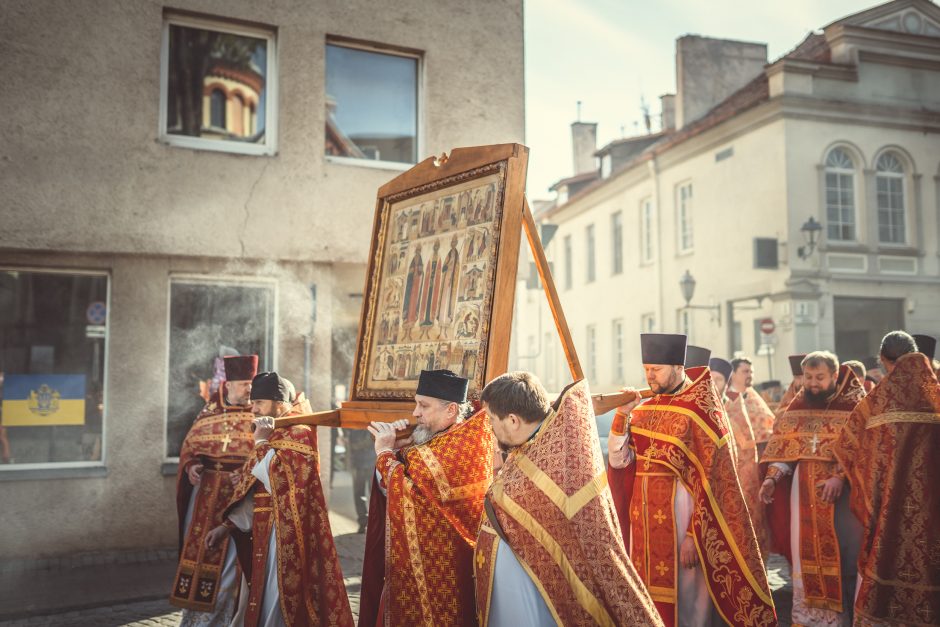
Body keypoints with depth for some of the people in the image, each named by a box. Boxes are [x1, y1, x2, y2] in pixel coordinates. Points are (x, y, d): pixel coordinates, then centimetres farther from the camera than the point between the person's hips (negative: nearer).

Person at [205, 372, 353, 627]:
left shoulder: (299, 434, -11)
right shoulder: (271, 435, 15)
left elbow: (278, 479, -23)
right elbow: (253, 489, 15)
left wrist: (262, 443, -14)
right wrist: (229, 525, 8)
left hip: (285, 532, -9)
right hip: (263, 531, 9)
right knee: (258, 604, 14)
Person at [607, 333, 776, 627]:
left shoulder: (700, 410, -9)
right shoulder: (643, 409, 8)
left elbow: (711, 479, -12)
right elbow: (618, 461, 3)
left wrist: (693, 535, -17)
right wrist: (622, 415, -8)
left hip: (680, 516, -5)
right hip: (643, 518, 6)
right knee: (648, 598, 14)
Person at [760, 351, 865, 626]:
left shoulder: (853, 406, -3)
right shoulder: (795, 409, 8)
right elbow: (781, 448, 7)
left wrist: (839, 477, -24)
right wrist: (771, 478, -9)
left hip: (841, 490, -3)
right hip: (803, 491, 3)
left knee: (844, 553, 2)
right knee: (807, 553, 8)